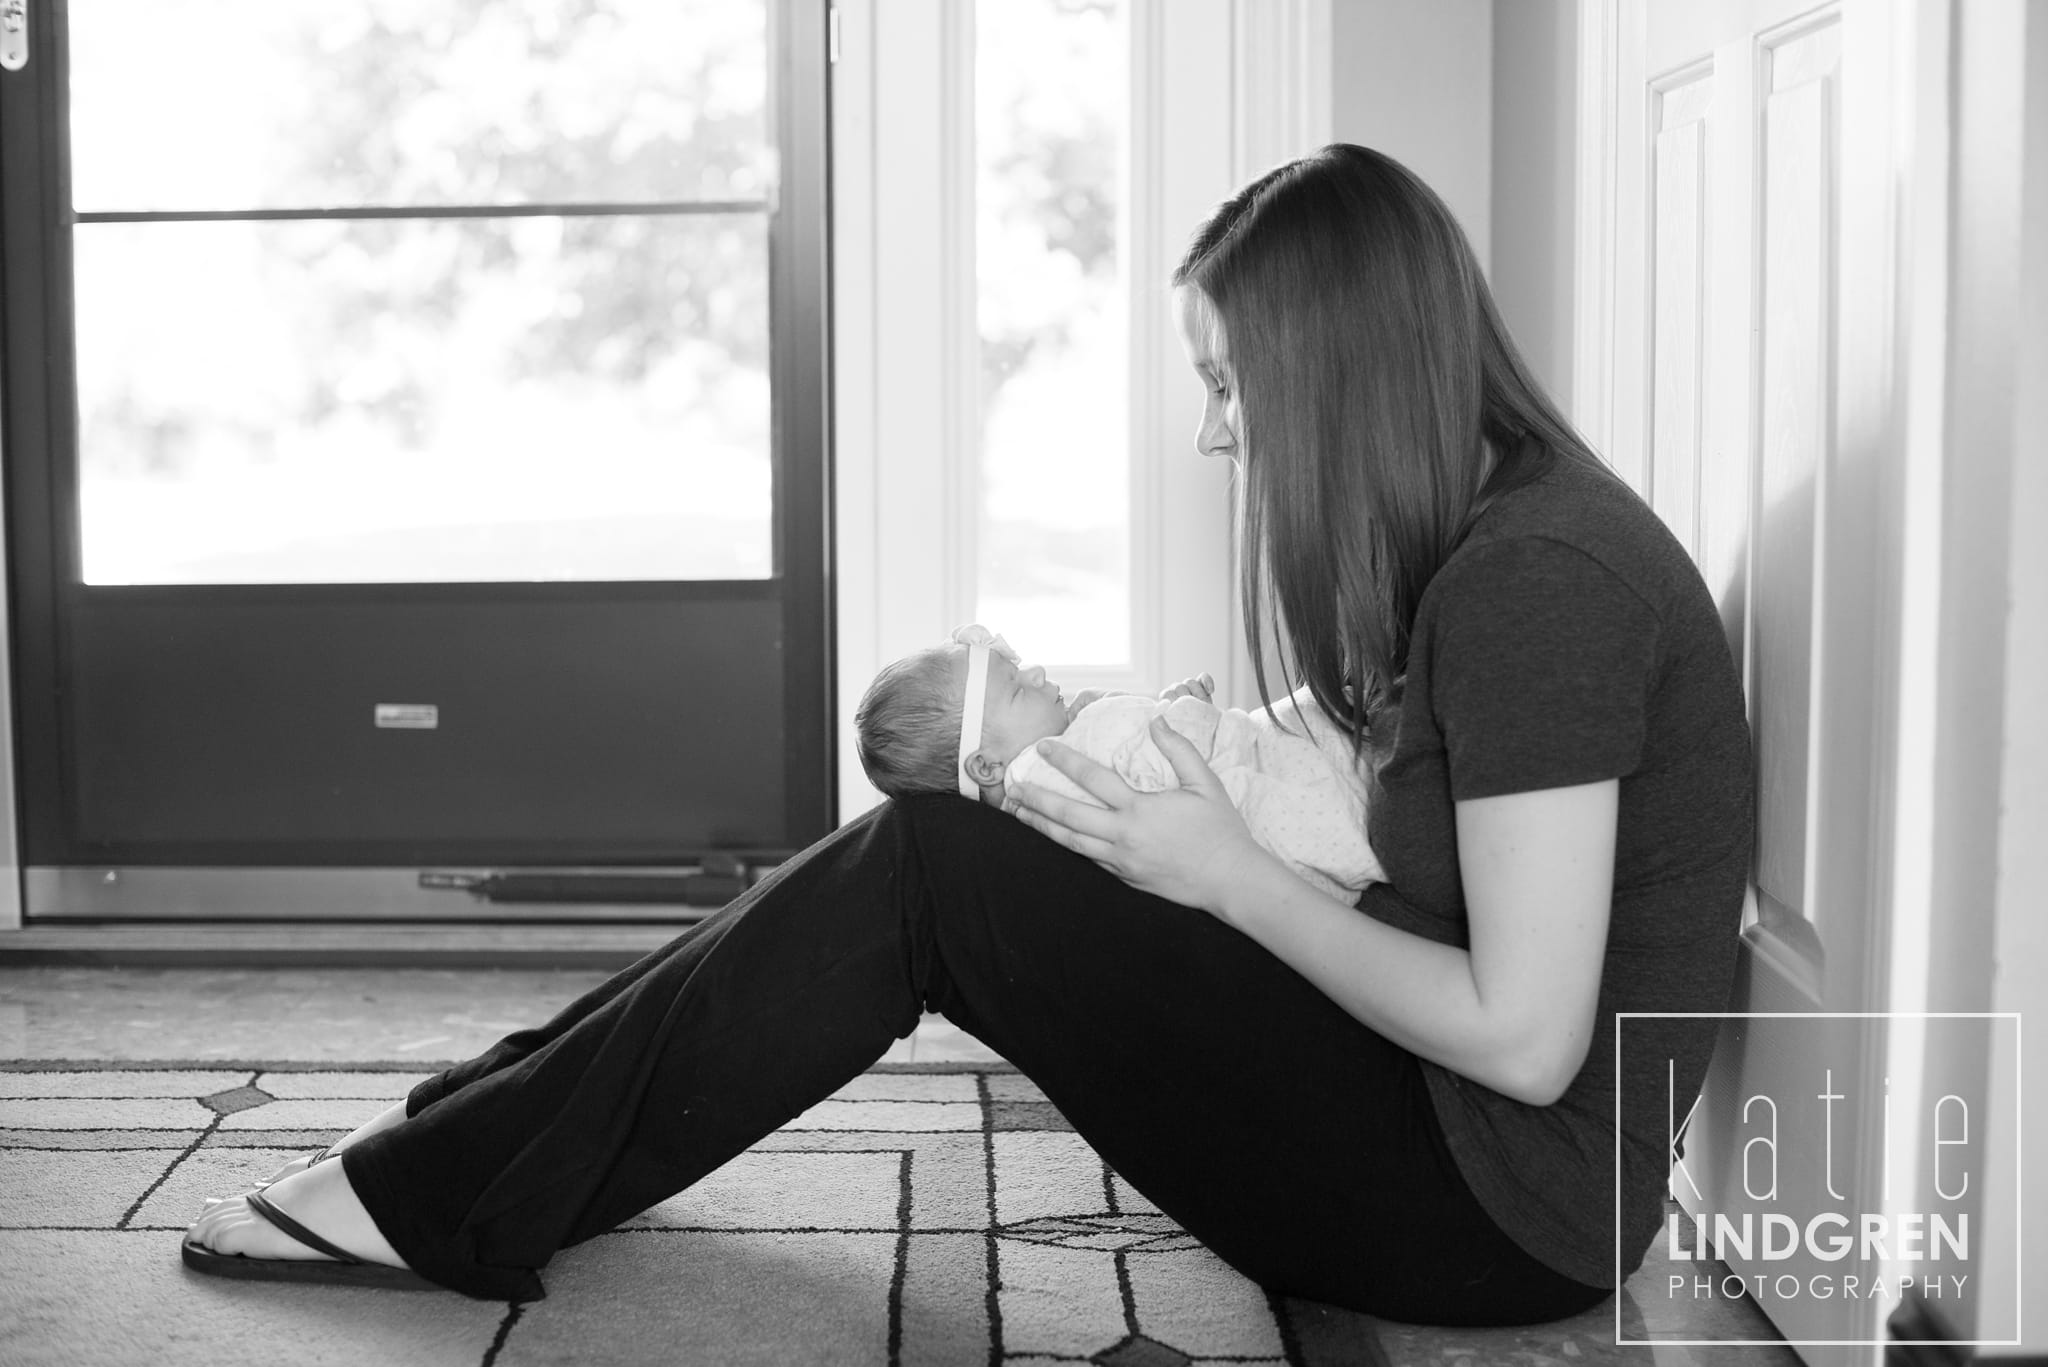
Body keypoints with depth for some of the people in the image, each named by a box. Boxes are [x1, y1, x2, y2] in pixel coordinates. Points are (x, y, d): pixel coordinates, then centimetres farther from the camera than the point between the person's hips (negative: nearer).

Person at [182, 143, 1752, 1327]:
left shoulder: (1534, 578, -22)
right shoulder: (1499, 537, 9)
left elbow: (1524, 1036, -24)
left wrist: (1234, 875, -14)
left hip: (1501, 1202, -9)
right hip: (1434, 1115, 9)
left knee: (927, 870, -14)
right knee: (920, 857, 2)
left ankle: (443, 1199, -2)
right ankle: (480, 1128, 10)